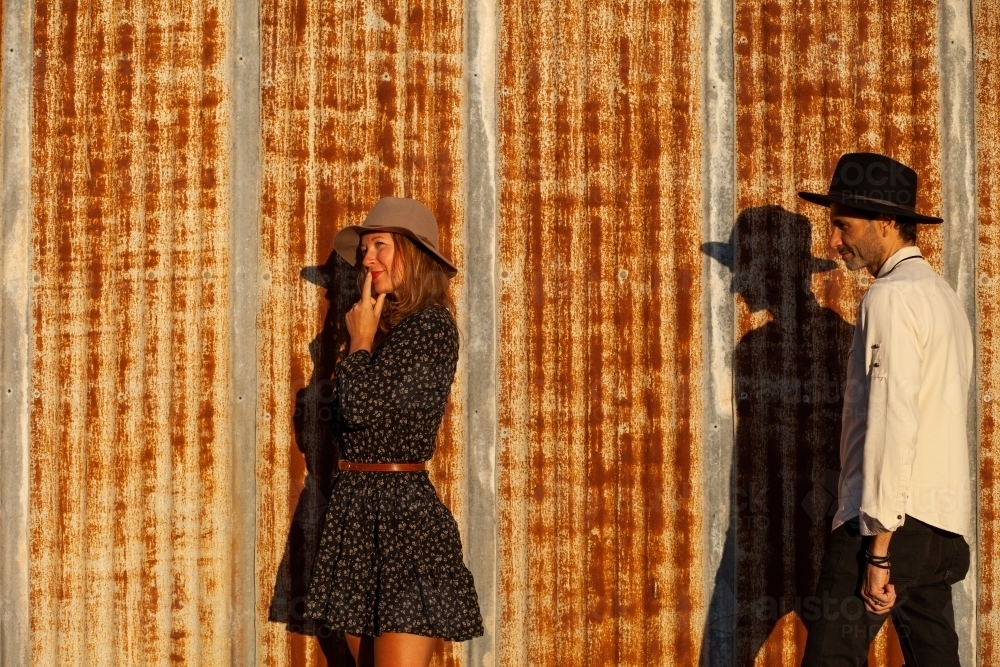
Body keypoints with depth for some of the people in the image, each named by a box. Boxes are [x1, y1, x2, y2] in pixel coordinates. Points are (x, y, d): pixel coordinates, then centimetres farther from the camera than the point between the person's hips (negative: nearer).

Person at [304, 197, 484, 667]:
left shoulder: (431, 326, -11)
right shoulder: (385, 327, 16)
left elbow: (363, 407, -19)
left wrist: (360, 340, -3)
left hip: (402, 510, -9)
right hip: (357, 508, 9)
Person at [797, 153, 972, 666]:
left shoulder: (891, 297, -9)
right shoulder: (944, 296, 19)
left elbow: (894, 419, -17)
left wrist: (879, 550, -19)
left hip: (894, 521, -9)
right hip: (945, 525, 9)